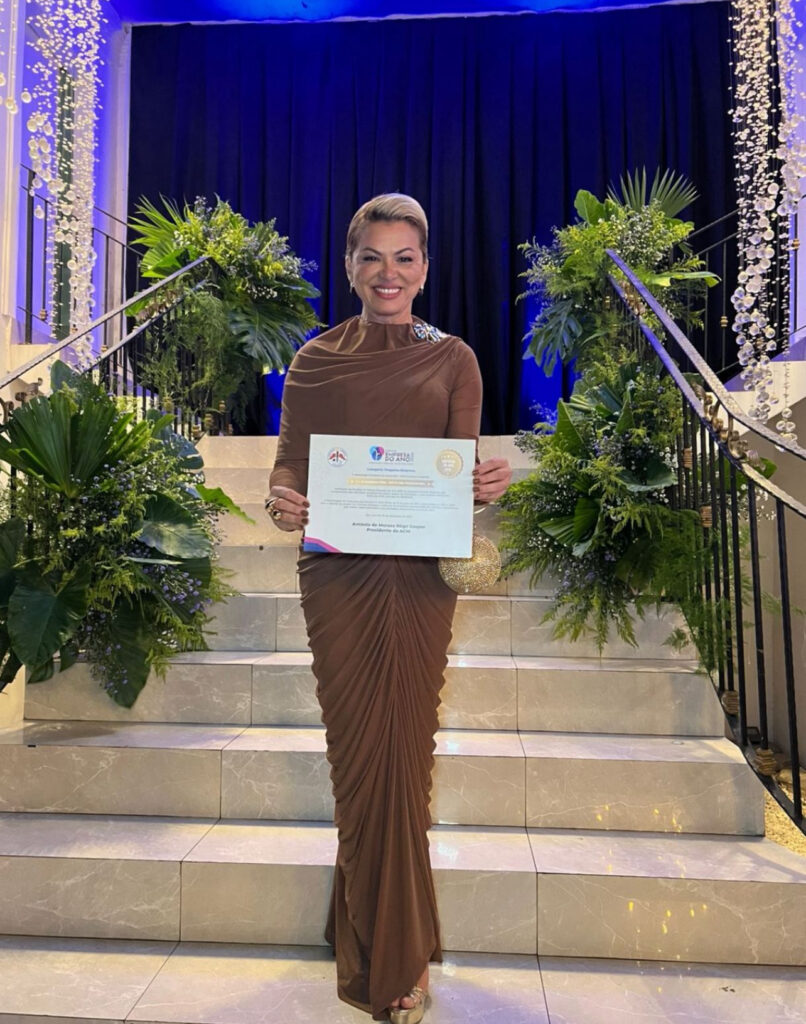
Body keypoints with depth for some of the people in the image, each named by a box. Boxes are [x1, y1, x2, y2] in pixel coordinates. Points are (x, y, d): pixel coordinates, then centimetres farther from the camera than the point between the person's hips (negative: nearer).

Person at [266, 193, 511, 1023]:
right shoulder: (316, 359, 9)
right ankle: (386, 954, 28)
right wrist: (281, 498, -16)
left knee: (402, 754, 6)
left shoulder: (453, 359, 8)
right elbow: (290, 459, 6)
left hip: (421, 577, 0)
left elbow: (465, 471, 4)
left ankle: (392, 957, 30)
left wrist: (489, 485, -18)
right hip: (337, 575, 1)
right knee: (358, 756, 5)